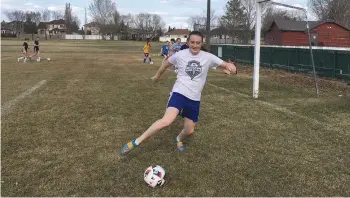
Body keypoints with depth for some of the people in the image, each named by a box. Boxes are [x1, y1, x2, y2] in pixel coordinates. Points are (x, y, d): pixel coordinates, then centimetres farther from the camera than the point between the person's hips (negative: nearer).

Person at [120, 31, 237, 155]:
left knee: (189, 131, 11)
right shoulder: (180, 55, -3)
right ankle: (136, 142, -17)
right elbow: (167, 63, 16)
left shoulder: (207, 57, -2)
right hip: (179, 93, -3)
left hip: (194, 99, 4)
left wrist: (230, 66, -28)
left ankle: (179, 139, 49)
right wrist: (157, 75, 29)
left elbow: (225, 65, -3)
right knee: (166, 121, -28)